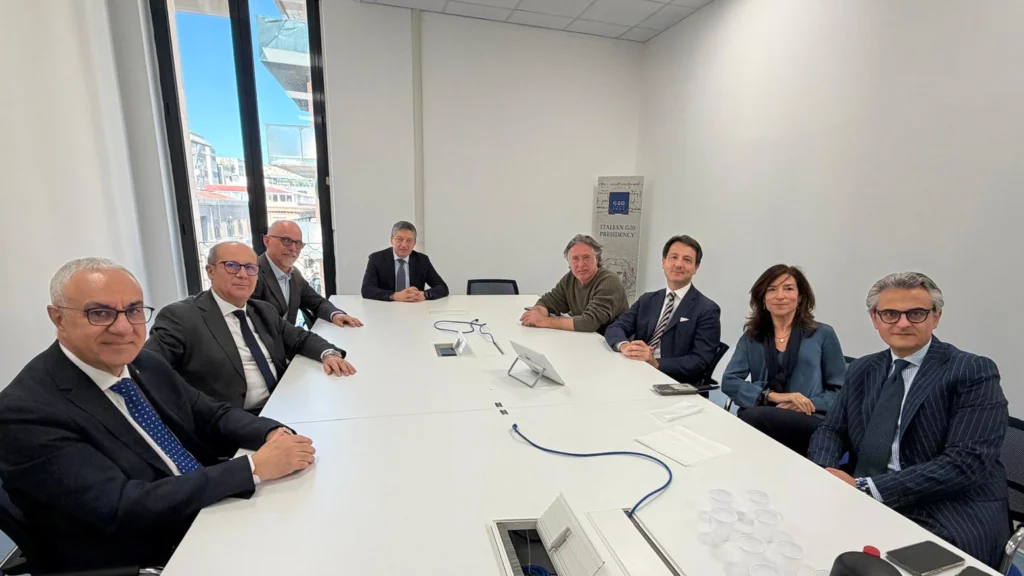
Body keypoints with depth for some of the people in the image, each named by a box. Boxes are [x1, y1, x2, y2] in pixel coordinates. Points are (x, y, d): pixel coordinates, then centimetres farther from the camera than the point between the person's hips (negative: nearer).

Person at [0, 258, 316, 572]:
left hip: (214, 511, 7)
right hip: (145, 561, -6)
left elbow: (212, 415, 7)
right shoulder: (28, 411, -19)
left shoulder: (144, 363, 2)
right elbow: (123, 508, -25)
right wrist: (255, 467, -27)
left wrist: (273, 434, -14)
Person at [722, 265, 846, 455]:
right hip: (762, 420, 2)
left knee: (750, 418, -34)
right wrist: (771, 395, -14)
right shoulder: (750, 337, 14)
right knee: (743, 423, -35)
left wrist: (810, 404, -11)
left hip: (810, 424, -2)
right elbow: (729, 381, 2)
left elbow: (840, 389, 10)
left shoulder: (823, 334, 11)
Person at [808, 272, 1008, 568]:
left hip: (953, 518, -5)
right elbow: (831, 431, 11)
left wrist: (867, 487, -22)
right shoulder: (861, 371, 11)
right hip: (867, 502, 5)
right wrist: (823, 475, -12)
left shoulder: (973, 372, -5)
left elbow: (967, 463, -15)